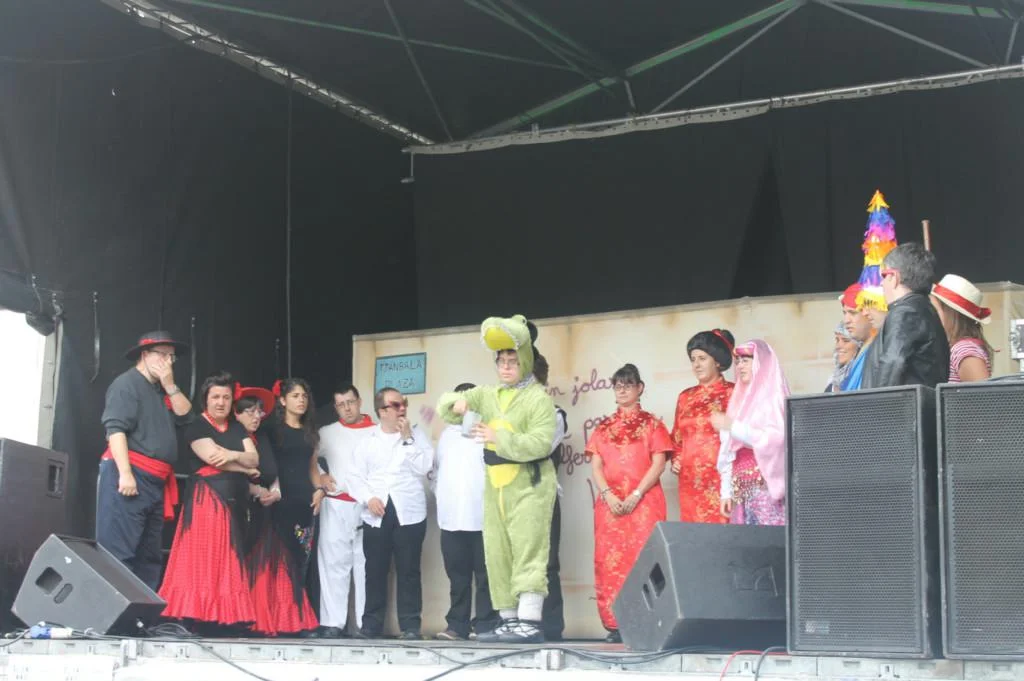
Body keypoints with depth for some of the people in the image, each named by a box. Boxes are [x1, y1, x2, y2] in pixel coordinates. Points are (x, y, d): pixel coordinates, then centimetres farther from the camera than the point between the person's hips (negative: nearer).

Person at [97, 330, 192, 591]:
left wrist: (170, 386, 2)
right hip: (131, 476, -9)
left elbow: (185, 415, 11)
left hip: (156, 482, 9)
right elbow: (116, 428, -15)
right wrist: (125, 473, -23)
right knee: (119, 553, -12)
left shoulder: (162, 390, 23)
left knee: (149, 555, 9)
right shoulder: (127, 383, -4)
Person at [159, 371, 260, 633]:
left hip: (235, 501, 6)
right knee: (205, 558, -11)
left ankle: (228, 620, 1)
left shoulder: (237, 428, 17)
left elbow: (254, 459, 6)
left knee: (230, 559, 2)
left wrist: (233, 455, -15)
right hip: (207, 499, -6)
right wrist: (245, 469, -2)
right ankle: (203, 619, -13)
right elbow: (214, 458, -13)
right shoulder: (197, 427, -1)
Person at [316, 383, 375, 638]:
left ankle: (367, 623, 4)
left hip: (368, 506, -1)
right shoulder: (326, 433, 11)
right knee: (334, 563, -1)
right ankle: (333, 622, 0)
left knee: (366, 564, 0)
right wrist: (319, 477, 2)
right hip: (336, 506, 1)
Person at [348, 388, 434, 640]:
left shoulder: (417, 434, 7)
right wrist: (368, 498, -9)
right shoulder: (367, 440, 11)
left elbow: (424, 467, -6)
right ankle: (371, 624, 12)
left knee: (408, 571, -2)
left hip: (408, 513, -1)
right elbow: (356, 476, 7)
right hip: (376, 515, 2)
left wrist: (407, 438, -7)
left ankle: (410, 625, 2)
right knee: (375, 571, 5)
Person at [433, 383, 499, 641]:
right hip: (451, 518, 5)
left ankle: (485, 626, 0)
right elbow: (436, 470, 22)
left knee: (484, 575, -3)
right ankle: (457, 626, 11)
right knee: (457, 575, 7)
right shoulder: (447, 434, 20)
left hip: (482, 517, -5)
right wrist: (442, 496, 11)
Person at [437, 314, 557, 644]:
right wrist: (456, 403, -9)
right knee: (498, 555, 6)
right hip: (496, 486, 7)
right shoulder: (488, 395, 14)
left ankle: (530, 622, -16)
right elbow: (445, 408, 14)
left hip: (530, 485, -7)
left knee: (528, 553, -13)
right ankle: (510, 622, 11)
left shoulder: (538, 397, -6)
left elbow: (540, 443, -17)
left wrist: (499, 437, -20)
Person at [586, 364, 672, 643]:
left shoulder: (651, 424, 7)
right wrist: (608, 495, -8)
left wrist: (635, 496, -13)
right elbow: (596, 466, 10)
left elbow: (658, 464, -2)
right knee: (610, 562, -2)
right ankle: (615, 625, -2)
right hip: (610, 503, 4)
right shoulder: (604, 428, 17)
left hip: (644, 502, -4)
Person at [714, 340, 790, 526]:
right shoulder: (740, 400, 19)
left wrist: (733, 426, -17)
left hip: (767, 488, -7)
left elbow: (775, 439, -16)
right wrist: (726, 491, 13)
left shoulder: (774, 397, -1)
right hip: (741, 491, 7)